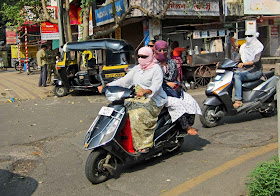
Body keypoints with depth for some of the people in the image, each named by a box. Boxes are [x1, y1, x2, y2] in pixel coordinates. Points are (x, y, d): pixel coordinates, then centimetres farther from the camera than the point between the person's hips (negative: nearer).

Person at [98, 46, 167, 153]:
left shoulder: (156, 69, -2)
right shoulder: (136, 69, 19)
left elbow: (156, 86, -16)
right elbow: (124, 80, 12)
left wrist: (145, 91, -38)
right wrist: (106, 86, 0)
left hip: (153, 100, -7)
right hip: (137, 99, 7)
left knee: (138, 115, -33)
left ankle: (143, 145, -27)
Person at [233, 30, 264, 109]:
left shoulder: (258, 46, -4)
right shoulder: (243, 47, 15)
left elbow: (256, 60, -20)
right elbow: (237, 59, 14)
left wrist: (244, 63, -36)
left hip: (255, 71, -6)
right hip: (244, 70, 6)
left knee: (237, 76, -31)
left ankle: (238, 100, -34)